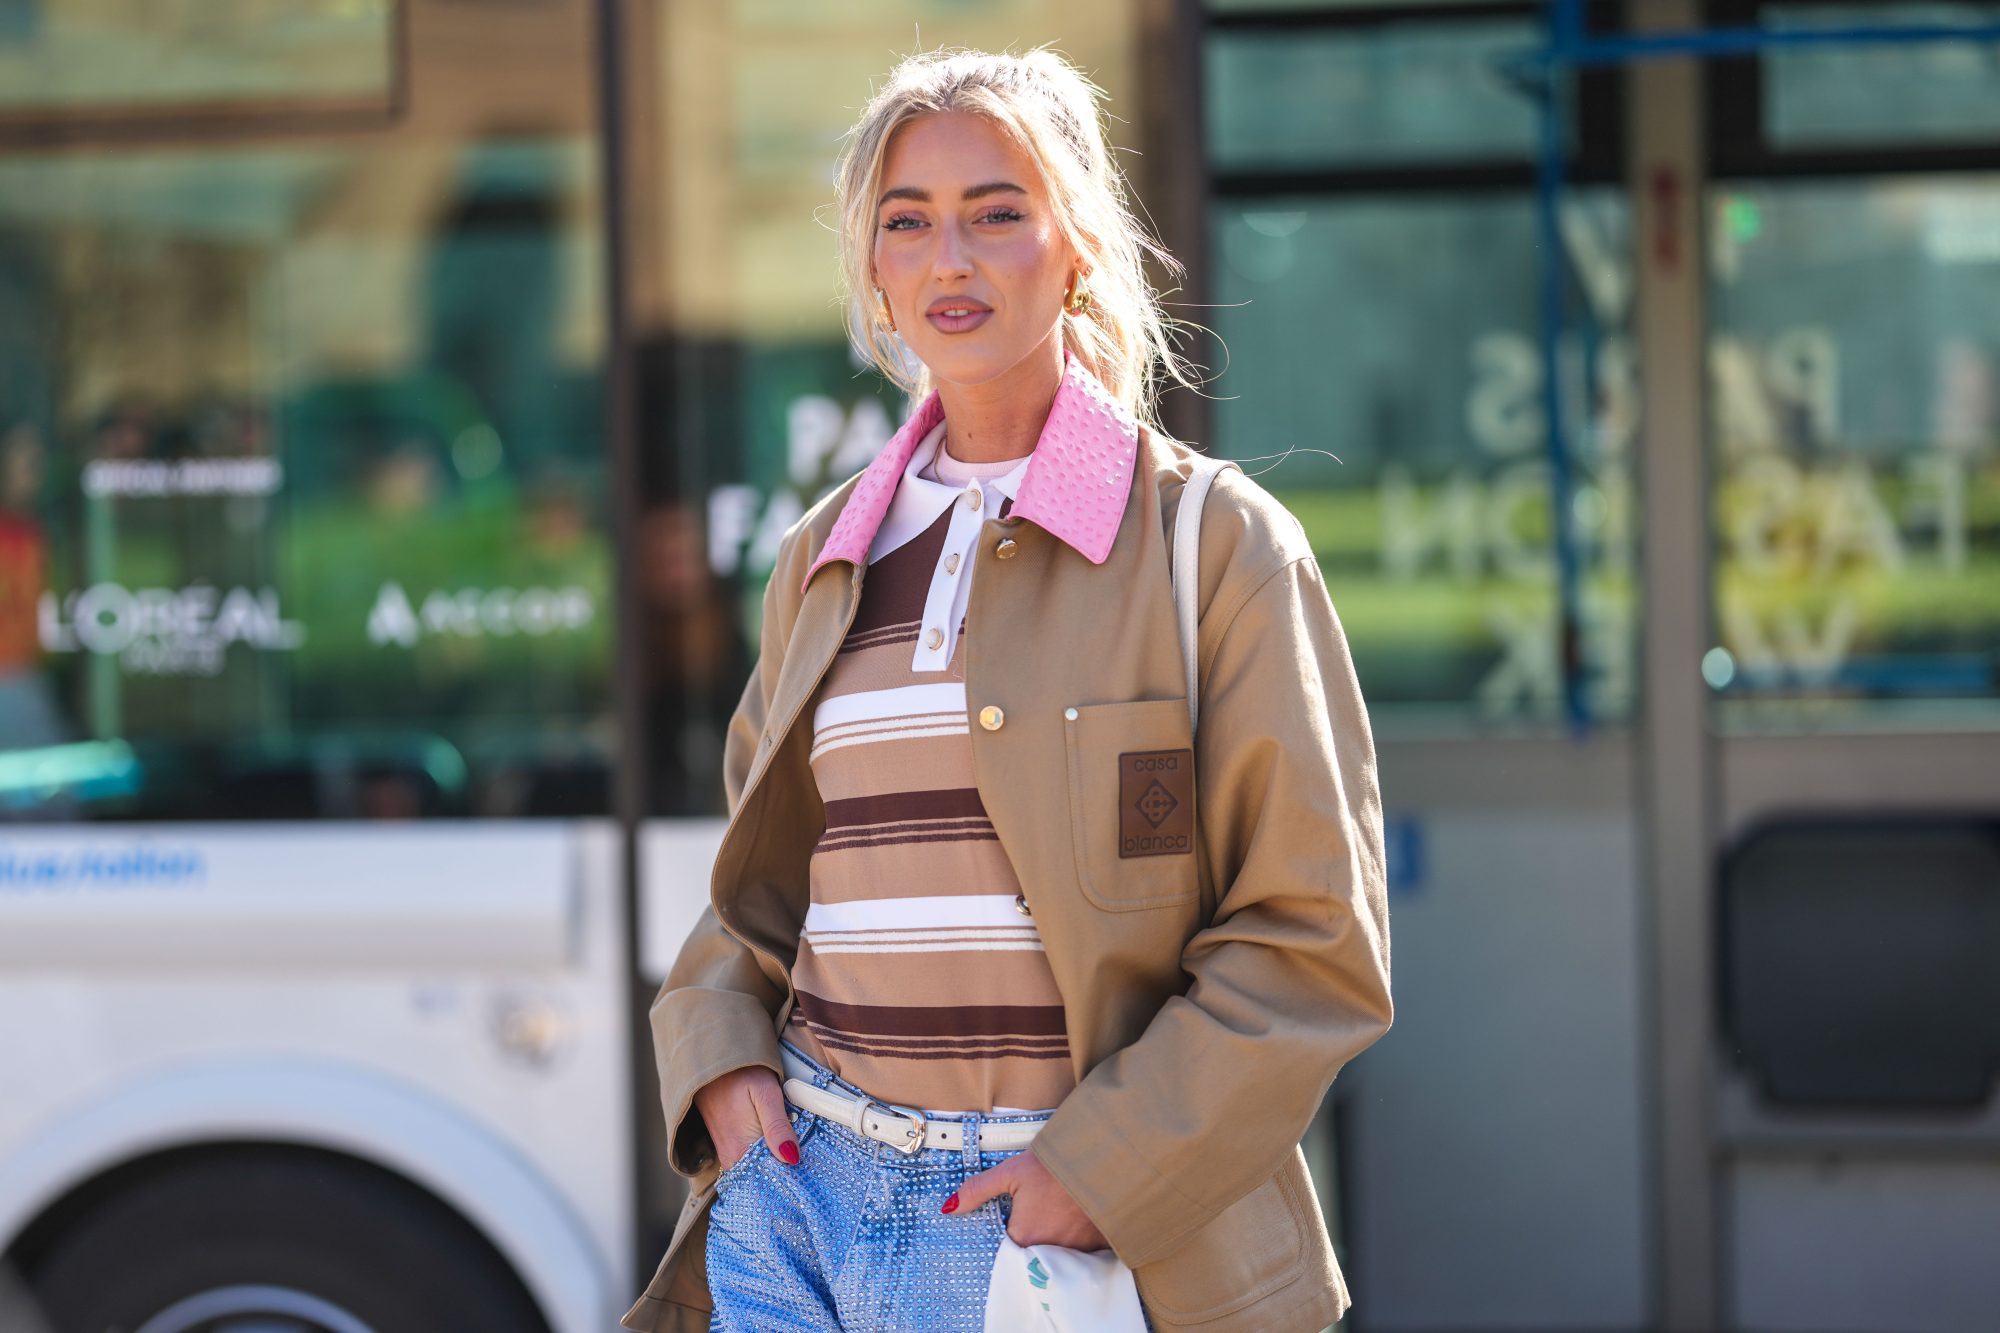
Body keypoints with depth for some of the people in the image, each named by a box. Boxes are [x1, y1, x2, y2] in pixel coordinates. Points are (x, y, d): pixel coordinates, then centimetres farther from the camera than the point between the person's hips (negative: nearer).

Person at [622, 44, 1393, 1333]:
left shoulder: (1212, 538, -3)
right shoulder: (824, 559, 12)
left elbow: (1313, 941, -6)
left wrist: (1107, 1167, -14)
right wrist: (719, 1059, 5)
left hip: (1051, 1215, -4)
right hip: (804, 1181, 4)